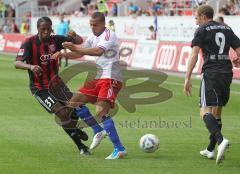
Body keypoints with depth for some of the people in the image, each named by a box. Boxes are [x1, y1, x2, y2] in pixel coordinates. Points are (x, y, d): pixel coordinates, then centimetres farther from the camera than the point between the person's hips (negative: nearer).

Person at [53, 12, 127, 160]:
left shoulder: (109, 35, -13)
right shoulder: (93, 38, 15)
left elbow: (98, 51, -31)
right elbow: (79, 54, 20)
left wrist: (75, 48, -34)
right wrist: (63, 54, 1)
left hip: (110, 79, -9)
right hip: (98, 78, 9)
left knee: (101, 112, -23)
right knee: (74, 102, 10)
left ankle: (120, 150, -20)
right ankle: (99, 132, 22)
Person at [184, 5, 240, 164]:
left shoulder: (202, 30, 1)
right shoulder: (227, 29, 16)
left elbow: (194, 54, -10)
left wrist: (188, 78, -12)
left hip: (211, 73, -6)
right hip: (227, 73, 6)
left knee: (205, 111, -11)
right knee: (217, 111, 18)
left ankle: (221, 140, -36)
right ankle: (211, 150, 23)